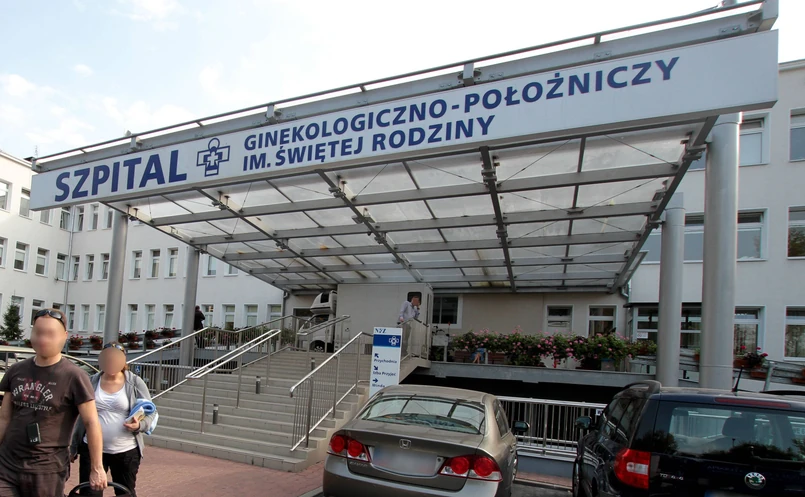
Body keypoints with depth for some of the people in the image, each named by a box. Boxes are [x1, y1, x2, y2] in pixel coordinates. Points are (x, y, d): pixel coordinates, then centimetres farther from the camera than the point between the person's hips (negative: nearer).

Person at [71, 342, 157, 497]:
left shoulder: (135, 383, -5)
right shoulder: (91, 383, 1)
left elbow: (151, 413, -2)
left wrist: (140, 425, -22)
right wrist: (73, 447, 12)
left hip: (126, 451, -1)